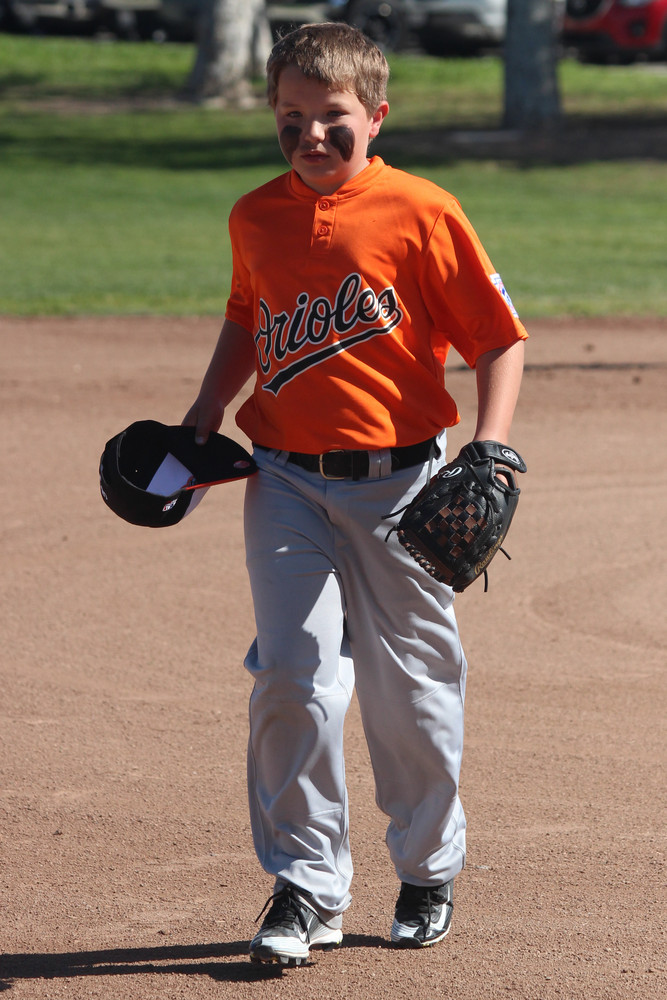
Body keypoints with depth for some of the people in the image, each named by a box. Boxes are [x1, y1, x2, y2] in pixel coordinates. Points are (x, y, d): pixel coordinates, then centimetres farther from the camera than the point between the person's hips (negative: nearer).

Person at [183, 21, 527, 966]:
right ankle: (306, 884, 1)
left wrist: (490, 452, -17)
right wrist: (203, 418, 14)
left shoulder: (421, 213, -8)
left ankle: (429, 869, 29)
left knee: (412, 690, 8)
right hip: (286, 480, 3)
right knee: (293, 675, -10)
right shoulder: (255, 217, 6)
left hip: (399, 483, -2)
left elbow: (498, 340, -6)